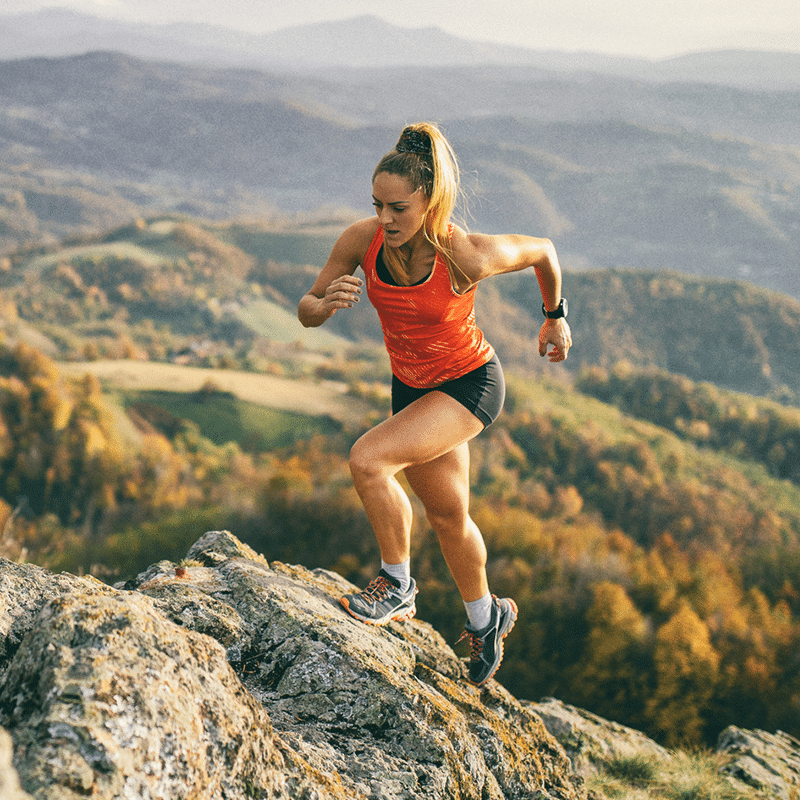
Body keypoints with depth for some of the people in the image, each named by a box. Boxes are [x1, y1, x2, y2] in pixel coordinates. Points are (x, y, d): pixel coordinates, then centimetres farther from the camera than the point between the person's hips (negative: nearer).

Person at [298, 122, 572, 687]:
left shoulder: (468, 256, -30)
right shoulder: (362, 241, -19)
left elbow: (543, 250, -10)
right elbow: (306, 312, -9)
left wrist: (555, 316, 6)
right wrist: (327, 302, -33)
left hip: (470, 385, -5)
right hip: (412, 386, 6)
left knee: (368, 460, -26)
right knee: (448, 516, 20)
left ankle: (397, 587, -3)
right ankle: (486, 616, 46)